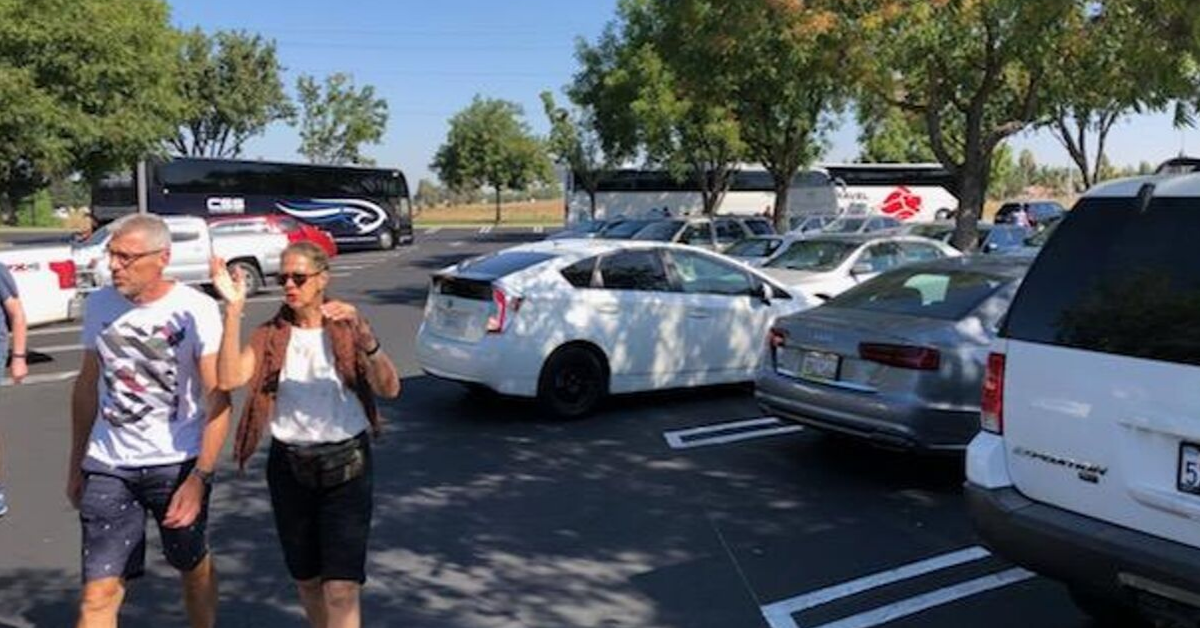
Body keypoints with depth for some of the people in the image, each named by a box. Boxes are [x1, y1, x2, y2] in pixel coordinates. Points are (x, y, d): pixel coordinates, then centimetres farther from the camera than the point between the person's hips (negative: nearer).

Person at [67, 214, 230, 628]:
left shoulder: (196, 309, -11)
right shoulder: (99, 304, 3)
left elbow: (218, 400, -13)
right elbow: (87, 385, 14)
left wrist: (200, 478, -19)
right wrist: (76, 465, 15)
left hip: (178, 463, -3)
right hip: (107, 467, 3)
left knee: (194, 568, 14)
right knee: (99, 591, -1)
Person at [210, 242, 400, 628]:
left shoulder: (346, 329, -4)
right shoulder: (271, 335, 1)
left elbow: (389, 389, -18)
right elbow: (230, 379, -18)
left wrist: (363, 335, -33)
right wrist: (234, 308, -23)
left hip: (346, 466, -3)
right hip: (289, 466, 3)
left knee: (341, 588, -7)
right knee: (307, 580, 17)